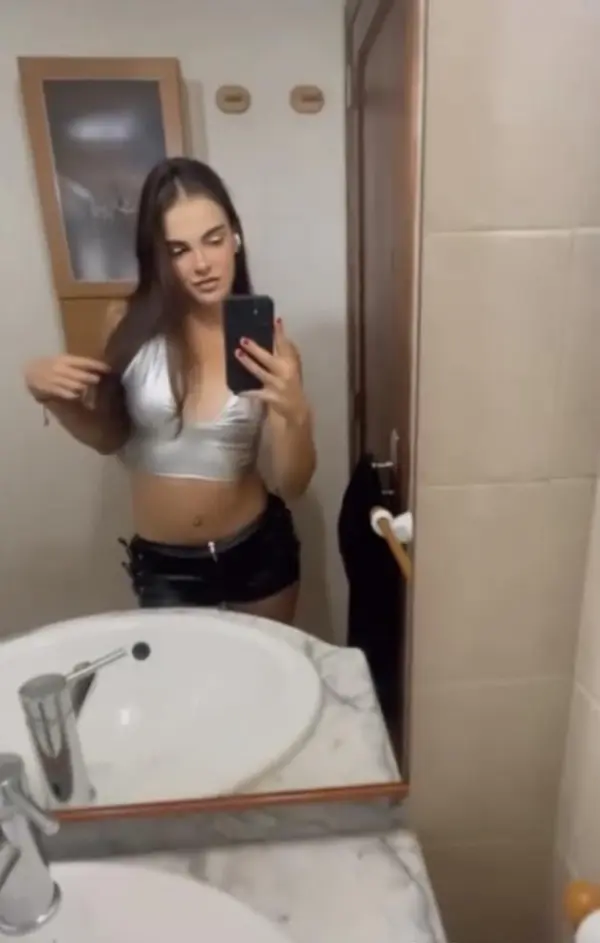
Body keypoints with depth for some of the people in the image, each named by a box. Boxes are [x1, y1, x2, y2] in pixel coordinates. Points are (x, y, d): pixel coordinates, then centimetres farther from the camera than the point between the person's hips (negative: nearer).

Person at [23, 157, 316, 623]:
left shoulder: (265, 339, -13)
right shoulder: (131, 325, -11)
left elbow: (293, 485, -13)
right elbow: (110, 437, 4)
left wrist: (297, 416, -32)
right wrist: (53, 397, -14)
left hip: (256, 552, 0)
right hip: (161, 564, 1)